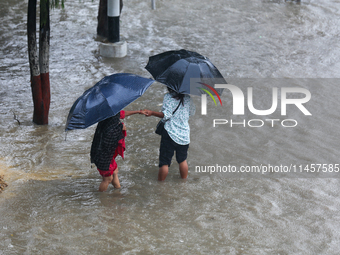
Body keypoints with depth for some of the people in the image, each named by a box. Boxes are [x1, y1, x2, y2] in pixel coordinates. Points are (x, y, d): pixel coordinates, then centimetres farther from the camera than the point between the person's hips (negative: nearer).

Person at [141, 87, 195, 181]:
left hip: (170, 134, -4)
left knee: (164, 162, 4)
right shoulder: (187, 98, 3)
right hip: (184, 135, 4)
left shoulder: (168, 97, -10)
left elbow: (166, 115, -20)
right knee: (182, 160, 22)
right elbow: (192, 112, 17)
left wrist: (152, 113, -27)